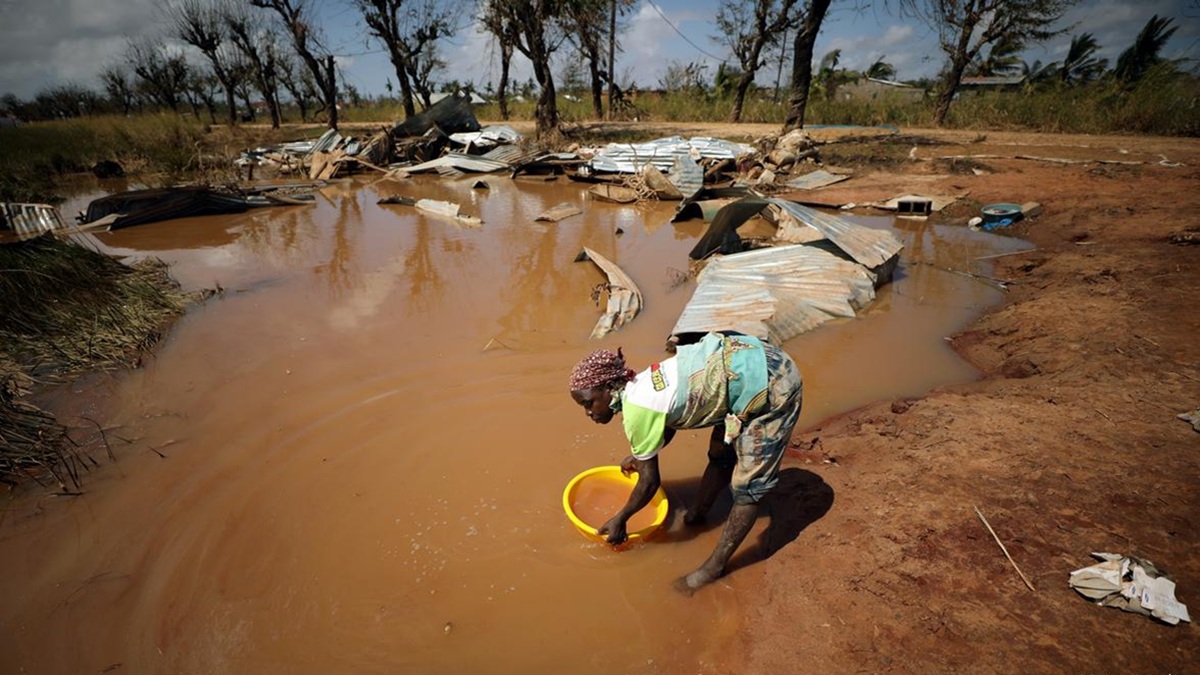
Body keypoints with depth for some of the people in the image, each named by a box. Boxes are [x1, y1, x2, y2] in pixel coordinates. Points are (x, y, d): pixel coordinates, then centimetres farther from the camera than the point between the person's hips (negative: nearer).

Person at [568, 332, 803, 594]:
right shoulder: (638, 386, 4)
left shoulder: (636, 411, -20)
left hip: (771, 385, -9)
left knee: (748, 484, 3)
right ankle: (697, 515, 42)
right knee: (721, 454, 24)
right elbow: (667, 423, 25)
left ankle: (715, 566, 15)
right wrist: (639, 454, 39)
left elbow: (650, 481, -8)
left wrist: (619, 519, 7)